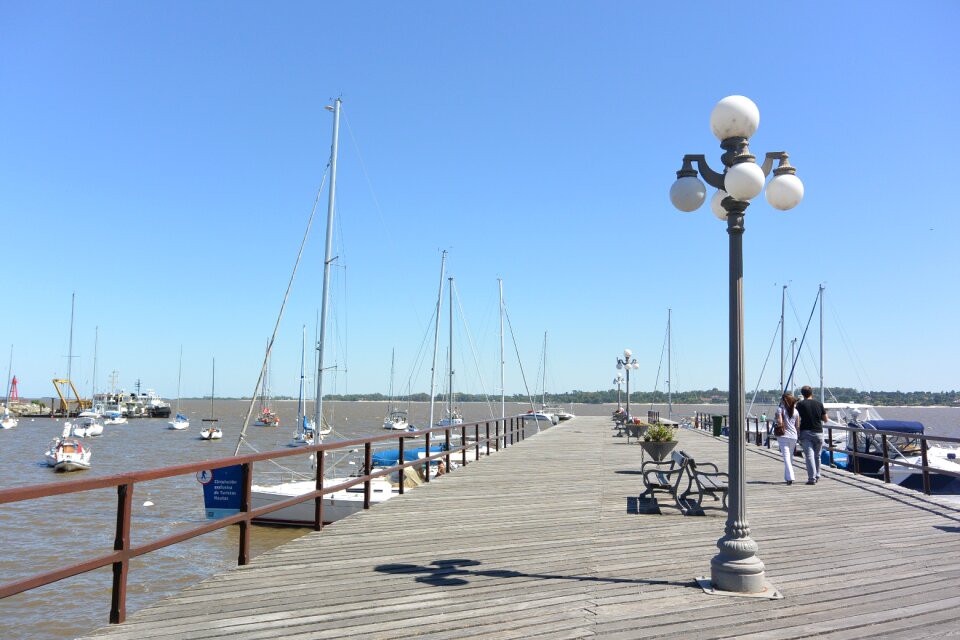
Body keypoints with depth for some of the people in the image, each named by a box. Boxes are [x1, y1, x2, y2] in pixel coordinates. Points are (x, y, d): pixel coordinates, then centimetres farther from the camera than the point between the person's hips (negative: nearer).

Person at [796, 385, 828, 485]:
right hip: (818, 432, 3)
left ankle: (812, 478, -14)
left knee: (809, 456, -5)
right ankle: (817, 476, 28)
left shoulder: (800, 404, -4)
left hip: (806, 432, -3)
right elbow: (825, 419, 7)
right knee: (817, 456, 18)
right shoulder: (819, 404, 3)